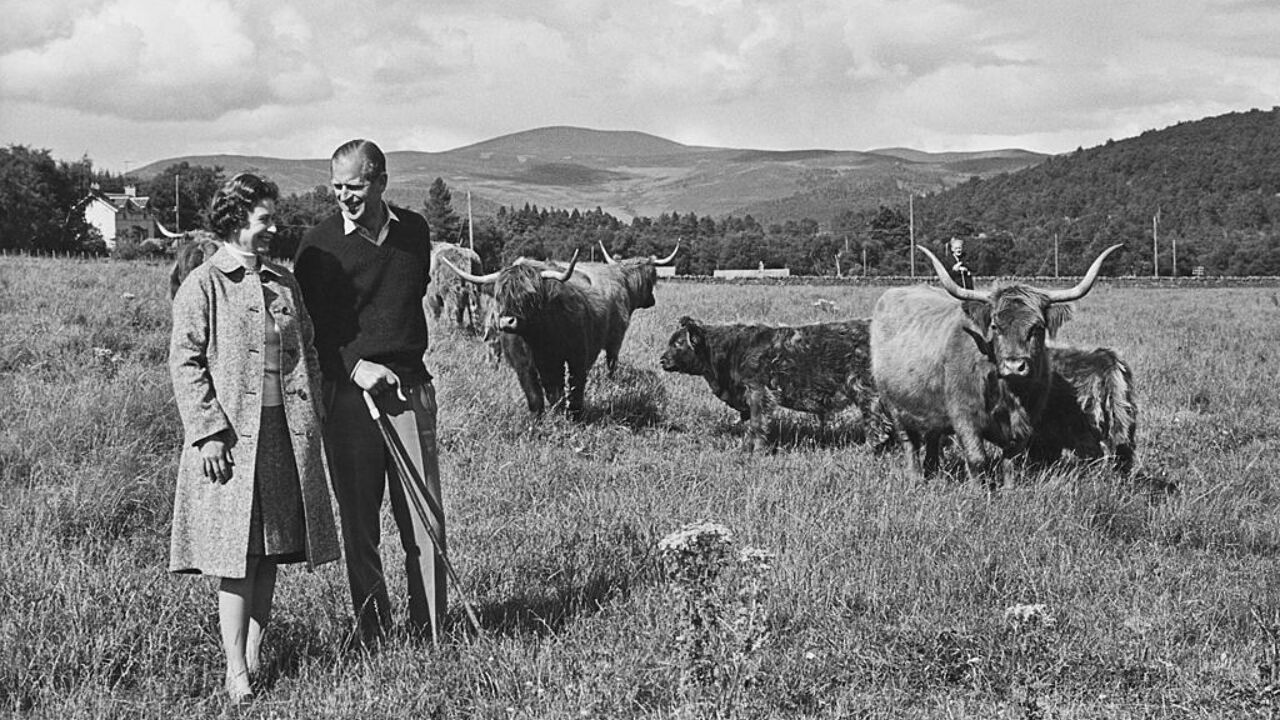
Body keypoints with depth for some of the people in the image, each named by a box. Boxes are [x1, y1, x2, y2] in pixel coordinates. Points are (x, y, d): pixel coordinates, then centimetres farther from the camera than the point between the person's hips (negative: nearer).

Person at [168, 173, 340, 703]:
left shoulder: (283, 283, 14)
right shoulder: (203, 285, -4)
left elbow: (307, 354, 18)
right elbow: (185, 363, -8)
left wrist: (312, 420, 9)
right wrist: (209, 432, -16)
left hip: (285, 432, 6)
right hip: (232, 435, -6)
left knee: (271, 549, 9)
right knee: (238, 556, -6)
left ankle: (255, 654, 19)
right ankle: (235, 673, -1)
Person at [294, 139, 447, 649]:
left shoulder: (414, 231, 8)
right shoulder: (320, 244, -2)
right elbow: (308, 324, -1)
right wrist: (353, 364, -14)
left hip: (410, 387, 3)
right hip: (348, 390, -2)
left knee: (425, 515, 0)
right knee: (358, 518, 2)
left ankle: (429, 629, 9)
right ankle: (371, 628, 13)